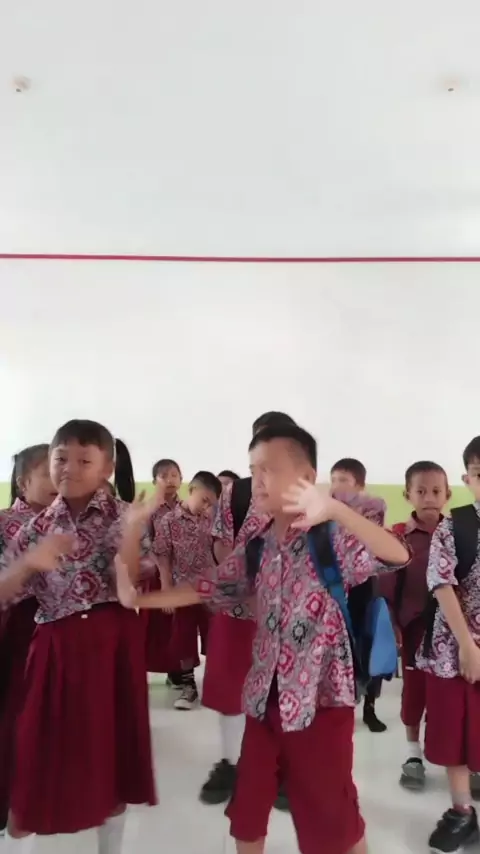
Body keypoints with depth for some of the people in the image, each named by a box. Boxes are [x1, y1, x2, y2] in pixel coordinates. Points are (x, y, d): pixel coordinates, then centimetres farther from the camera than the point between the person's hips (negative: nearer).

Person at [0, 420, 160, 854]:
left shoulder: (124, 517, -4)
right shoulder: (38, 526, 3)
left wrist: (133, 529, -26)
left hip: (112, 646, -1)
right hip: (56, 649, 2)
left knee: (111, 755, 12)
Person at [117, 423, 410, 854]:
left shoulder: (332, 537, -15)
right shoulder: (255, 547, 4)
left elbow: (398, 556, -31)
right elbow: (206, 589, 6)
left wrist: (335, 508, -46)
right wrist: (137, 598, -5)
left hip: (320, 695, -5)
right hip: (266, 696, 6)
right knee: (246, 811, 19)